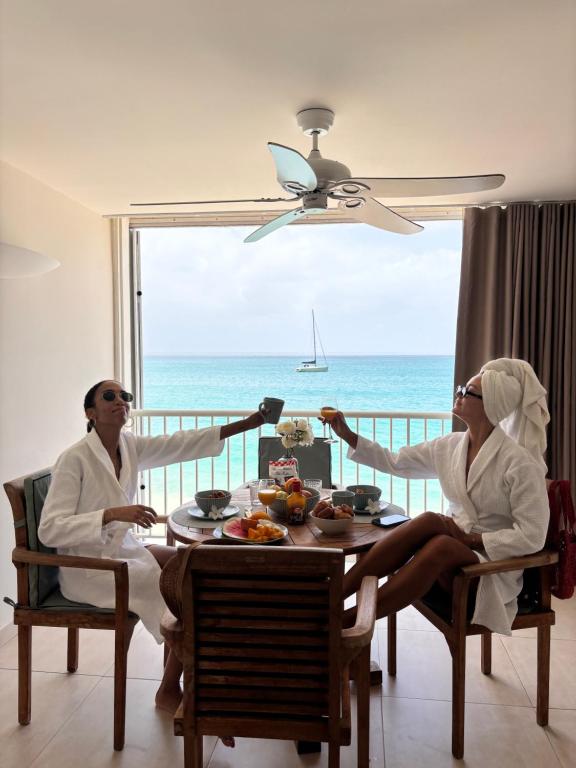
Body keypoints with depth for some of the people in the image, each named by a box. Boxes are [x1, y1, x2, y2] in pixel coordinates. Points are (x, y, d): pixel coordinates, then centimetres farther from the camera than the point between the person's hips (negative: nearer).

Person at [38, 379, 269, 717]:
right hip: (89, 567, -7)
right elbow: (49, 529, -24)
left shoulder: (131, 445, 0)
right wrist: (113, 514, -36)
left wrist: (245, 424, -11)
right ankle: (170, 692, 9)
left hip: (125, 549, 7)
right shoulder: (75, 459, -20)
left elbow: (181, 443, -5)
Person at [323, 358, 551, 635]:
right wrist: (348, 435, 3)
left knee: (440, 545, -37)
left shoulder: (519, 462, -16)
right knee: (429, 522, -31)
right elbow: (395, 462, 8)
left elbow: (532, 537, -17)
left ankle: (346, 619, -33)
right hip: (454, 543, 5)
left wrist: (470, 538, -19)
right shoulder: (449, 447, 2)